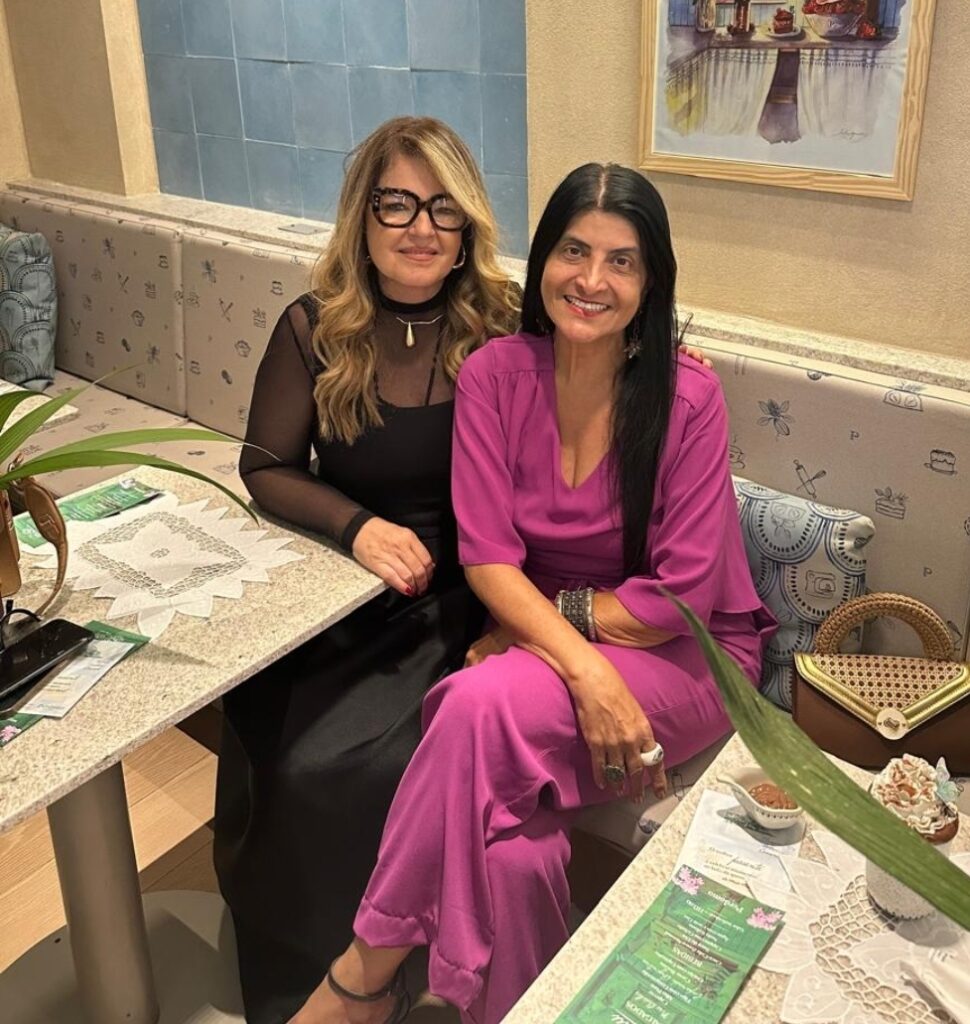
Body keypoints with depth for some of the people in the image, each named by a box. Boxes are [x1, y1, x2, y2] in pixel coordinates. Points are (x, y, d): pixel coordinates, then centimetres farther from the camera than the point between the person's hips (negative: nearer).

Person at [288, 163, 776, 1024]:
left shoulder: (689, 398, -14)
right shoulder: (495, 374, -7)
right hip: (539, 647, 2)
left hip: (685, 657, -2)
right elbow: (488, 561, -13)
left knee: (486, 703, -32)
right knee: (516, 848, -30)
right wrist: (585, 670, -26)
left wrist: (544, 615, -13)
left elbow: (680, 598, -14)